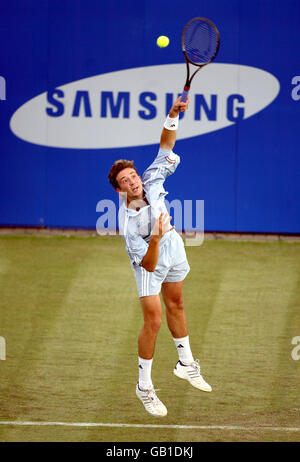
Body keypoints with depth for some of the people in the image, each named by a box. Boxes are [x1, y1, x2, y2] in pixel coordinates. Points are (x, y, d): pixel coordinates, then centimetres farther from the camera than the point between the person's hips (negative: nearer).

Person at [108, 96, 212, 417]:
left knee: (175, 305, 21)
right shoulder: (128, 223, -33)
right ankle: (144, 387, 4)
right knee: (153, 320, -9)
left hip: (172, 244, 6)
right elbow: (148, 265, -31)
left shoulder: (151, 183, -22)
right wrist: (155, 240, -49)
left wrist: (172, 117, -31)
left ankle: (185, 363, 39)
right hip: (150, 256, -6)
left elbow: (166, 146, -16)